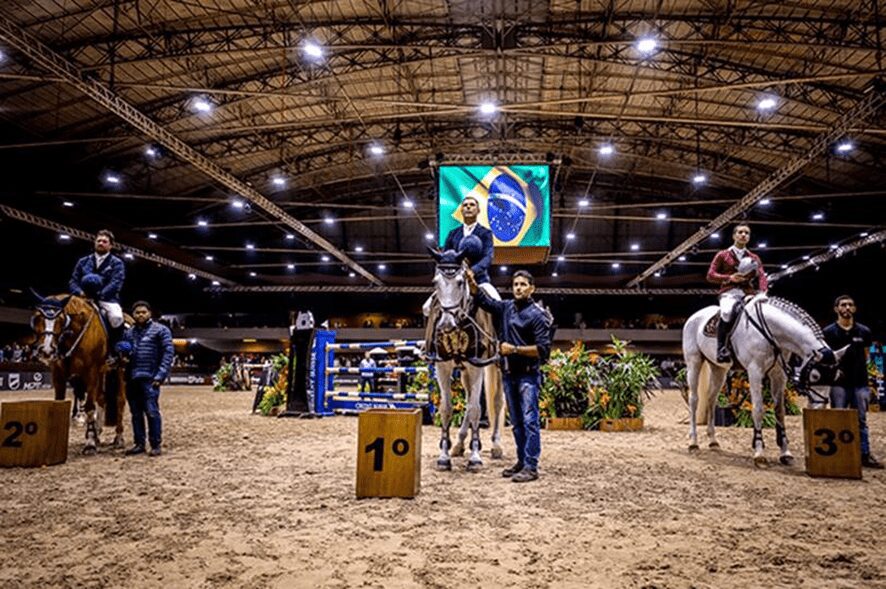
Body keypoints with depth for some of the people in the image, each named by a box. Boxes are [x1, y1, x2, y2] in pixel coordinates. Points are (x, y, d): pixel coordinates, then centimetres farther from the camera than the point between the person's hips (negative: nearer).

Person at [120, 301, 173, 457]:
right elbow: (123, 350, 28)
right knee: (136, 413, 11)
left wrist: (160, 375, -13)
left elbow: (168, 353, -5)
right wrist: (122, 351, 2)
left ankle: (156, 445, 0)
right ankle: (139, 444, 19)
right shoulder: (129, 333, 17)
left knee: (152, 412, -7)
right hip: (132, 378, 6)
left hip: (150, 378, -6)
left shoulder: (160, 330, 0)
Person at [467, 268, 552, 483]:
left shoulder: (538, 315, -9)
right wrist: (471, 281, -3)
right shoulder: (505, 308, 9)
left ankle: (531, 467, -4)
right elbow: (482, 298, 15)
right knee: (516, 422, 13)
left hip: (528, 375, -7)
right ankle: (521, 461, 22)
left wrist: (514, 349, -17)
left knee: (530, 421, -6)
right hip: (509, 374, 7)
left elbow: (543, 349, -14)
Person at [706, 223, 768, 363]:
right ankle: (721, 348, -36)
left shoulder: (754, 258, 23)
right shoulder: (723, 255, 15)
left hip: (749, 293, 4)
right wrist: (729, 278, -10)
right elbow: (710, 275, 7)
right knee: (727, 311, -38)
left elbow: (762, 276, 9)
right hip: (730, 292, -4)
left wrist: (762, 292, -13)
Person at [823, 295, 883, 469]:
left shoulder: (864, 331, 5)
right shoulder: (829, 332, -2)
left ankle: (865, 455, 16)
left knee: (861, 421, 9)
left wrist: (859, 371, 0)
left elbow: (865, 356, 12)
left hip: (859, 382, 2)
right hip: (839, 383, -2)